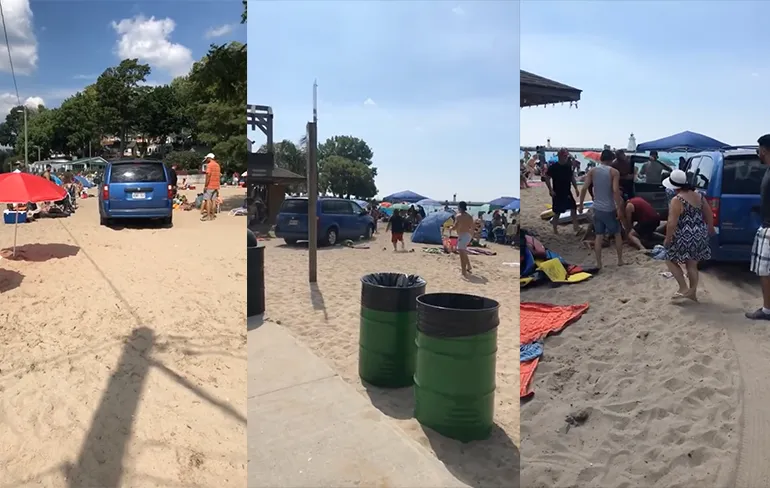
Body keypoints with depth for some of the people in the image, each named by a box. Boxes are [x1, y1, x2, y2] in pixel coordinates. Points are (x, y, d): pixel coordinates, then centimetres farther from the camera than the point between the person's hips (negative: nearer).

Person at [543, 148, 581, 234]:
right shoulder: (553, 167, -12)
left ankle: (576, 227, 2)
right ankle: (555, 230, 18)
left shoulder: (569, 166, 5)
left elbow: (572, 178, 14)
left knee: (573, 208, -3)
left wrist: (576, 188, 7)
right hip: (557, 194, -5)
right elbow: (546, 178, -11)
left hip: (567, 193, 5)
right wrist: (551, 190, -16)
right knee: (557, 213, 4)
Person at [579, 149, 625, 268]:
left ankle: (598, 263, 8)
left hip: (597, 208, 3)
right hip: (609, 209, -3)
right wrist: (619, 208, -14)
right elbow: (616, 191, -18)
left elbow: (584, 188, -4)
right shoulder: (614, 172, -8)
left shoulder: (592, 171, 1)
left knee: (599, 235, 9)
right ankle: (620, 260, 23)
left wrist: (581, 204, 4)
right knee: (617, 234, 16)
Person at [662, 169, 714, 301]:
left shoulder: (677, 200, -17)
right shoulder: (699, 196, 6)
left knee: (670, 260, 10)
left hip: (684, 238, -7)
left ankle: (684, 289, 4)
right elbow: (709, 215, 16)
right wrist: (709, 230, 29)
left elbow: (672, 223, -22)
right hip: (699, 236, 8)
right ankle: (693, 293, 21)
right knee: (692, 265, 15)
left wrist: (667, 239, -11)